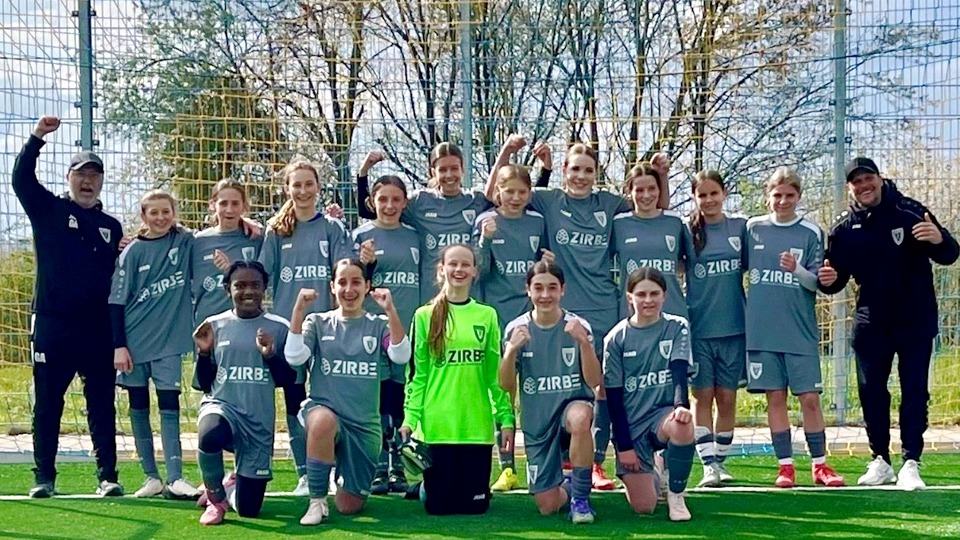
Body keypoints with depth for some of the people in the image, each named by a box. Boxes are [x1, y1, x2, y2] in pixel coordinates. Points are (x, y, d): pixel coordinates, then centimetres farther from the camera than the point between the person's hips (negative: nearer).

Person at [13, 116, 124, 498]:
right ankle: (44, 477, 10)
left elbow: (118, 279, 15)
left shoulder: (111, 227, 14)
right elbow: (21, 180, -8)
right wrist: (37, 138, -18)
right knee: (47, 405, 3)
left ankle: (107, 477, 7)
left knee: (102, 405, 3)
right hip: (52, 324, -2)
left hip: (98, 328, 2)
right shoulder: (48, 211, 7)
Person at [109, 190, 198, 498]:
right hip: (134, 341, 0)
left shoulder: (185, 243, 1)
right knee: (139, 408, 5)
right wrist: (118, 345, -7)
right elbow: (117, 300, -1)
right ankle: (151, 477, 13)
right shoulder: (133, 252, -2)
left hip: (169, 339, 0)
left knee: (170, 406, -2)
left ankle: (175, 478, -5)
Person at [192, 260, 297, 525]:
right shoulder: (214, 325, 3)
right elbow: (202, 384, 6)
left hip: (259, 421, 1)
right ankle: (215, 496, -8)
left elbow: (288, 379, 2)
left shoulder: (279, 328, 1)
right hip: (220, 404, 0)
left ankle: (230, 485, 40)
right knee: (209, 435, -40)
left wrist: (270, 355, -15)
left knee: (248, 509, 0)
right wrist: (204, 352, -11)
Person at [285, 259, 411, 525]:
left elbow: (401, 356, -15)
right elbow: (294, 357, -12)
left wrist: (390, 310, -24)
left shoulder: (379, 325, 5)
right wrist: (299, 309, -18)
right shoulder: (317, 322, 5)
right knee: (324, 421, -41)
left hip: (364, 424, 1)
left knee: (349, 506, 2)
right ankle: (317, 501, -20)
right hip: (322, 410, -1)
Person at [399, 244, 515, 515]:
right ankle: (426, 486, 32)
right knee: (439, 504, 0)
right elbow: (417, 374, 2)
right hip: (436, 426, -1)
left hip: (477, 426, 2)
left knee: (474, 504, 1)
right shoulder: (425, 316, 3)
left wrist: (506, 419, 2)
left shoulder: (487, 315, 9)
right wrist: (409, 419, -7)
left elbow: (496, 374, 9)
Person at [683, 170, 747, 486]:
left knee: (727, 398, 7)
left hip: (734, 327, 1)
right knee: (702, 396, -1)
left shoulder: (740, 227, 5)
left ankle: (721, 460, 19)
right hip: (698, 327, -1)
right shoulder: (687, 232, 2)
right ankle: (709, 465, 1)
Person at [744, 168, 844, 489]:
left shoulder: (811, 233, 2)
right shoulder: (753, 228, 6)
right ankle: (785, 465, 11)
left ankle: (819, 464, 11)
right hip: (762, 330, 1)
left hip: (800, 332, -1)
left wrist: (797, 270, -19)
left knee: (810, 398, -1)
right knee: (775, 398, 4)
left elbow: (819, 283, -2)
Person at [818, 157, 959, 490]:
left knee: (915, 391, -2)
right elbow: (836, 278, 8)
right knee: (871, 392, 7)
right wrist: (828, 281, -16)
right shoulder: (844, 228, 2)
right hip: (871, 324, 3)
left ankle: (911, 463, 1)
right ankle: (880, 462, 19)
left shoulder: (910, 213, -7)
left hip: (916, 322, -3)